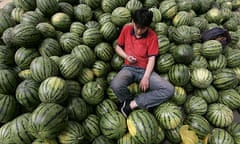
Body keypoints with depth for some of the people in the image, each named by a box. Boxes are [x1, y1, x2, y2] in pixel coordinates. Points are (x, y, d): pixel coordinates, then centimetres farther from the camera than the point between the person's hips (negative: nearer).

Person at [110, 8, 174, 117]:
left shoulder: (152, 36, -1)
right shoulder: (126, 29, 5)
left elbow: (151, 59, -5)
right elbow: (118, 47, 13)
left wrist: (146, 77, -20)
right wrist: (126, 56, -8)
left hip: (145, 70, 1)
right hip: (129, 68, 0)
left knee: (169, 90, -22)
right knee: (115, 85, -35)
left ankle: (132, 104, -18)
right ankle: (129, 100, -3)